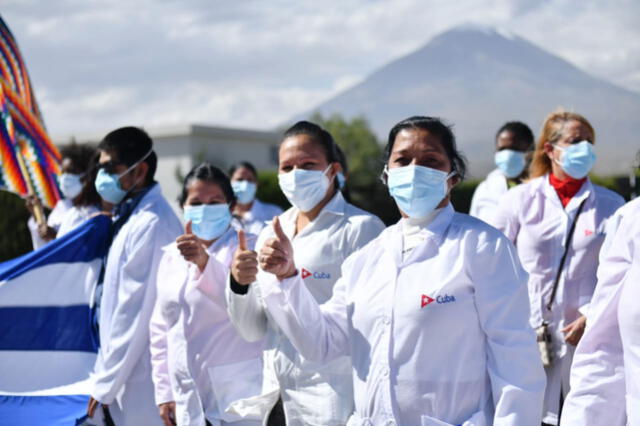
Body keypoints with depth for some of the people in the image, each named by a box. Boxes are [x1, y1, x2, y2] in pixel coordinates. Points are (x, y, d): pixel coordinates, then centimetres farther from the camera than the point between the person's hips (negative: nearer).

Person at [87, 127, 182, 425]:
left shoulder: (150, 224, -19)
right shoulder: (134, 216, 11)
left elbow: (133, 314, -20)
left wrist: (104, 384, -13)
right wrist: (105, 374, 14)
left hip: (142, 380, -9)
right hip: (131, 374, 9)